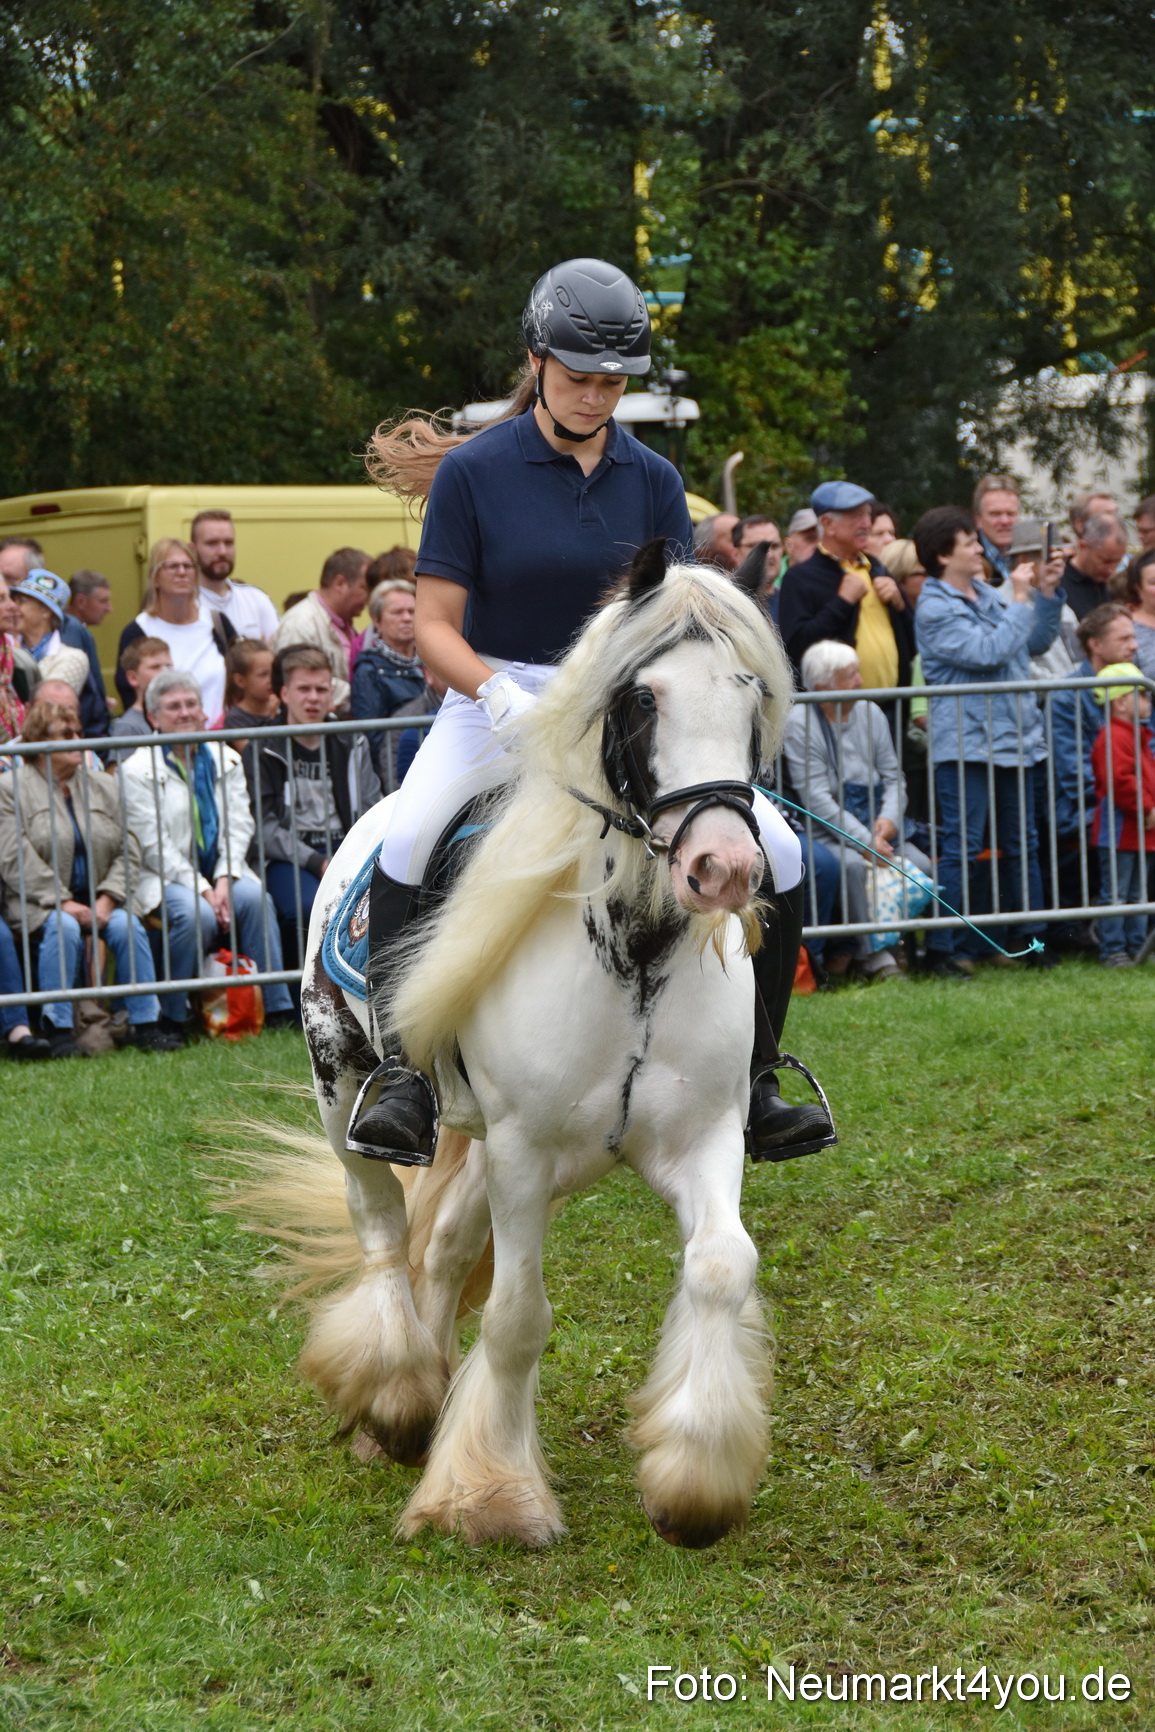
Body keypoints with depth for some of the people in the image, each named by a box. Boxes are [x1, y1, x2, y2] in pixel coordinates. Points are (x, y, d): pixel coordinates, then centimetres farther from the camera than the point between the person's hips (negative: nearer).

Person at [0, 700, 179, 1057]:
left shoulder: (105, 787, 14)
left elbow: (128, 853, 6)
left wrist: (107, 899, -11)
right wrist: (63, 902, -19)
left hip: (99, 900, 4)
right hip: (40, 903, -4)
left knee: (128, 926, -25)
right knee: (63, 928, -34)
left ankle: (146, 1024, -21)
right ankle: (59, 1030, -27)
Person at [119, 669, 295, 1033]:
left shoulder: (225, 760, 12)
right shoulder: (137, 770, -3)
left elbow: (239, 826, 4)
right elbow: (154, 845, -9)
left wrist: (225, 881, -13)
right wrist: (203, 890, -18)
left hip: (220, 874, 4)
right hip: (165, 878, -4)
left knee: (255, 897, -26)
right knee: (195, 913, -33)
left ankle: (276, 1010, -23)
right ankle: (172, 1017, -19)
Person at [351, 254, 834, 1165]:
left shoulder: (650, 478, 2)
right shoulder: (474, 469, -8)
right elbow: (435, 623, -8)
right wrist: (499, 696, -27)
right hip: (496, 699, -3)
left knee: (777, 852, -10)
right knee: (406, 840, -33)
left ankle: (751, 1085, 3)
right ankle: (406, 1079, -27)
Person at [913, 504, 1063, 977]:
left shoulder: (986, 594, 15)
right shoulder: (935, 609, -11)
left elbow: (1035, 643, 19)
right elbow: (988, 652, -20)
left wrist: (1048, 594, 7)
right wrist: (1022, 602, -12)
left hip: (1013, 737, 8)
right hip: (965, 741, -8)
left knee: (1022, 843, 12)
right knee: (960, 846, -9)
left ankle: (1032, 939, 19)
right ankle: (939, 950, -5)